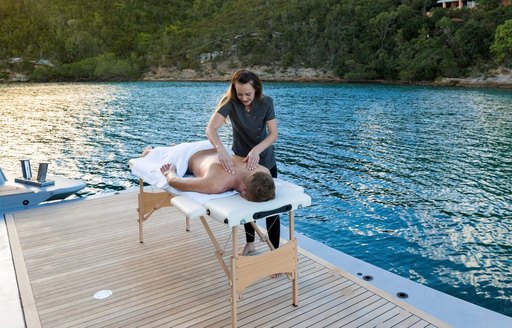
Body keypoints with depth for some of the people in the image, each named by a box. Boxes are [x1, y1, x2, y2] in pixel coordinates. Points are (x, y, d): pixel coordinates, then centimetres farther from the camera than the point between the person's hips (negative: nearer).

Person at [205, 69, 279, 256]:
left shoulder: (266, 102, -18)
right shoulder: (230, 103, -22)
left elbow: (273, 134, -21)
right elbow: (211, 128, -36)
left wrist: (257, 150, -39)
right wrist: (221, 149, -55)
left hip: (265, 160, 0)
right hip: (241, 159, 0)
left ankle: (275, 250, 10)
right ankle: (250, 243, 33)